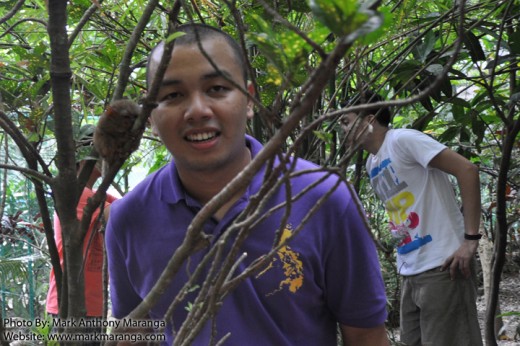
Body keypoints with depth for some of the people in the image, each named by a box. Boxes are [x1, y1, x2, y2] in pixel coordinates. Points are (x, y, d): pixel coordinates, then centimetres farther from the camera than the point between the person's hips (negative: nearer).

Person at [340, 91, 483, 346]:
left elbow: (467, 170, -16)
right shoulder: (371, 164, 16)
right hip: (410, 272, 9)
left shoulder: (403, 139, -9)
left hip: (441, 265, -9)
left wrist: (470, 239, -19)